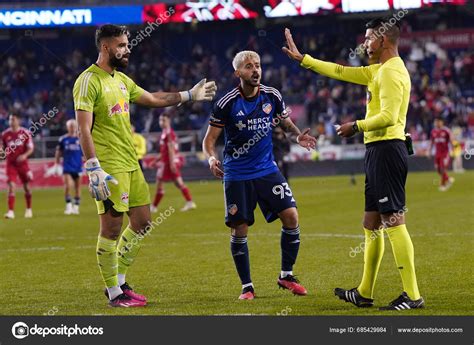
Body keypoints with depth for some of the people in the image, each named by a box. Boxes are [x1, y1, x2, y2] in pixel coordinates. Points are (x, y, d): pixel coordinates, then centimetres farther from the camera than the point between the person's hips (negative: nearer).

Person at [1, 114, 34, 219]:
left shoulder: (25, 133, -4)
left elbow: (31, 148, -3)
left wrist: (24, 155, -21)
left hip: (22, 163, 0)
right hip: (11, 164, 0)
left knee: (26, 186, 9)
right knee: (11, 187, -11)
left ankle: (29, 209, 27)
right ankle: (11, 211, -13)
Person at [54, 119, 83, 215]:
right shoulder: (63, 139, 2)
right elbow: (58, 153, 9)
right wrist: (57, 165, 6)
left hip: (78, 167, 1)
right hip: (67, 167, -1)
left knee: (77, 188, 7)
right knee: (68, 186, -15)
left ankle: (76, 207, 18)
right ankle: (68, 206, -7)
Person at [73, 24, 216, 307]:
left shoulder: (121, 79, 16)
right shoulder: (89, 81, -11)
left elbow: (153, 99, 31)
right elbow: (84, 130, -17)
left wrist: (190, 95, 33)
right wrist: (94, 170, -24)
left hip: (131, 164, 9)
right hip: (110, 167, -9)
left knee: (142, 222, 11)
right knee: (112, 227, -4)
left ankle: (119, 281, 22)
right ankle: (114, 293, 4)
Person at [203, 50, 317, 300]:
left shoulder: (272, 97, -1)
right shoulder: (227, 104, -11)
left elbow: (285, 122, 15)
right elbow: (209, 139, -6)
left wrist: (297, 135, -7)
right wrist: (211, 158, -27)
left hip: (267, 170, 3)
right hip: (237, 174, -3)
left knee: (291, 216, -8)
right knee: (239, 230, -3)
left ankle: (286, 275, 10)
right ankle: (247, 286, 12)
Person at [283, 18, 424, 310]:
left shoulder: (392, 72, -13)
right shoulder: (379, 70, 19)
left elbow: (388, 117, -22)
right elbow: (342, 72, 27)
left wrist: (356, 127, -10)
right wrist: (302, 59, 29)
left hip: (386, 150, -11)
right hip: (378, 151, 11)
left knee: (394, 223, -13)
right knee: (372, 225, 15)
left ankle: (412, 296, -15)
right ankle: (364, 294, 23)